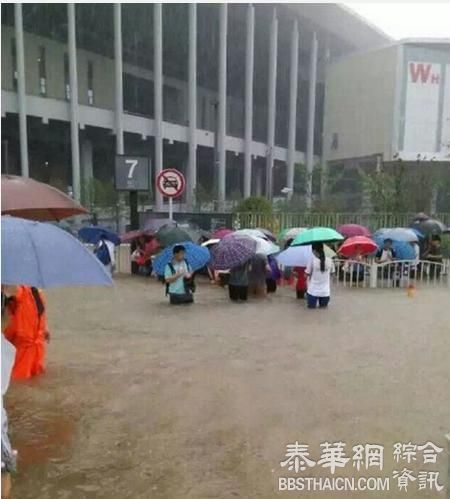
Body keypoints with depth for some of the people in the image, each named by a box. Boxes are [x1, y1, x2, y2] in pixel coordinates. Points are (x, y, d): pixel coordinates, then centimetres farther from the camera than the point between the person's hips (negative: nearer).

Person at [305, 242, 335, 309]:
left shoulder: (312, 260, -14)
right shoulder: (330, 260, -4)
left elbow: (308, 274, -8)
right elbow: (331, 274, 6)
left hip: (313, 291, -2)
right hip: (325, 291, 3)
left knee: (311, 306, 14)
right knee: (324, 306, 20)